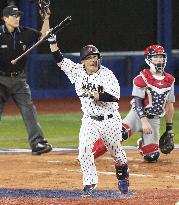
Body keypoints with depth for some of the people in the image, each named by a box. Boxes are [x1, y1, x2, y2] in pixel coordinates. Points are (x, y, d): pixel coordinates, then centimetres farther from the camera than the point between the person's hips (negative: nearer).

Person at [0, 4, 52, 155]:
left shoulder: (25, 33, 3)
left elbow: (43, 36, 12)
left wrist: (46, 19, -1)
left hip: (19, 79, 3)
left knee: (29, 110, -6)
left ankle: (37, 142, -9)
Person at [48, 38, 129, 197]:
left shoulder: (106, 74, -12)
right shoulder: (78, 71, 0)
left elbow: (115, 96, -23)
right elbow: (60, 60, -2)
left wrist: (96, 95, -31)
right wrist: (53, 42, -12)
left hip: (110, 120, -2)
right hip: (90, 121, 2)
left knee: (117, 152, 14)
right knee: (84, 150, -18)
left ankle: (123, 178, 41)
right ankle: (89, 185, -10)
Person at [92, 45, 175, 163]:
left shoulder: (169, 80, 7)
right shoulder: (142, 78, -9)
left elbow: (169, 105, 14)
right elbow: (137, 102, -15)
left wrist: (169, 129, 14)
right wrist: (144, 121, -26)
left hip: (155, 120, 4)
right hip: (138, 115, -4)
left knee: (152, 157, -3)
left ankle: (143, 145, 34)